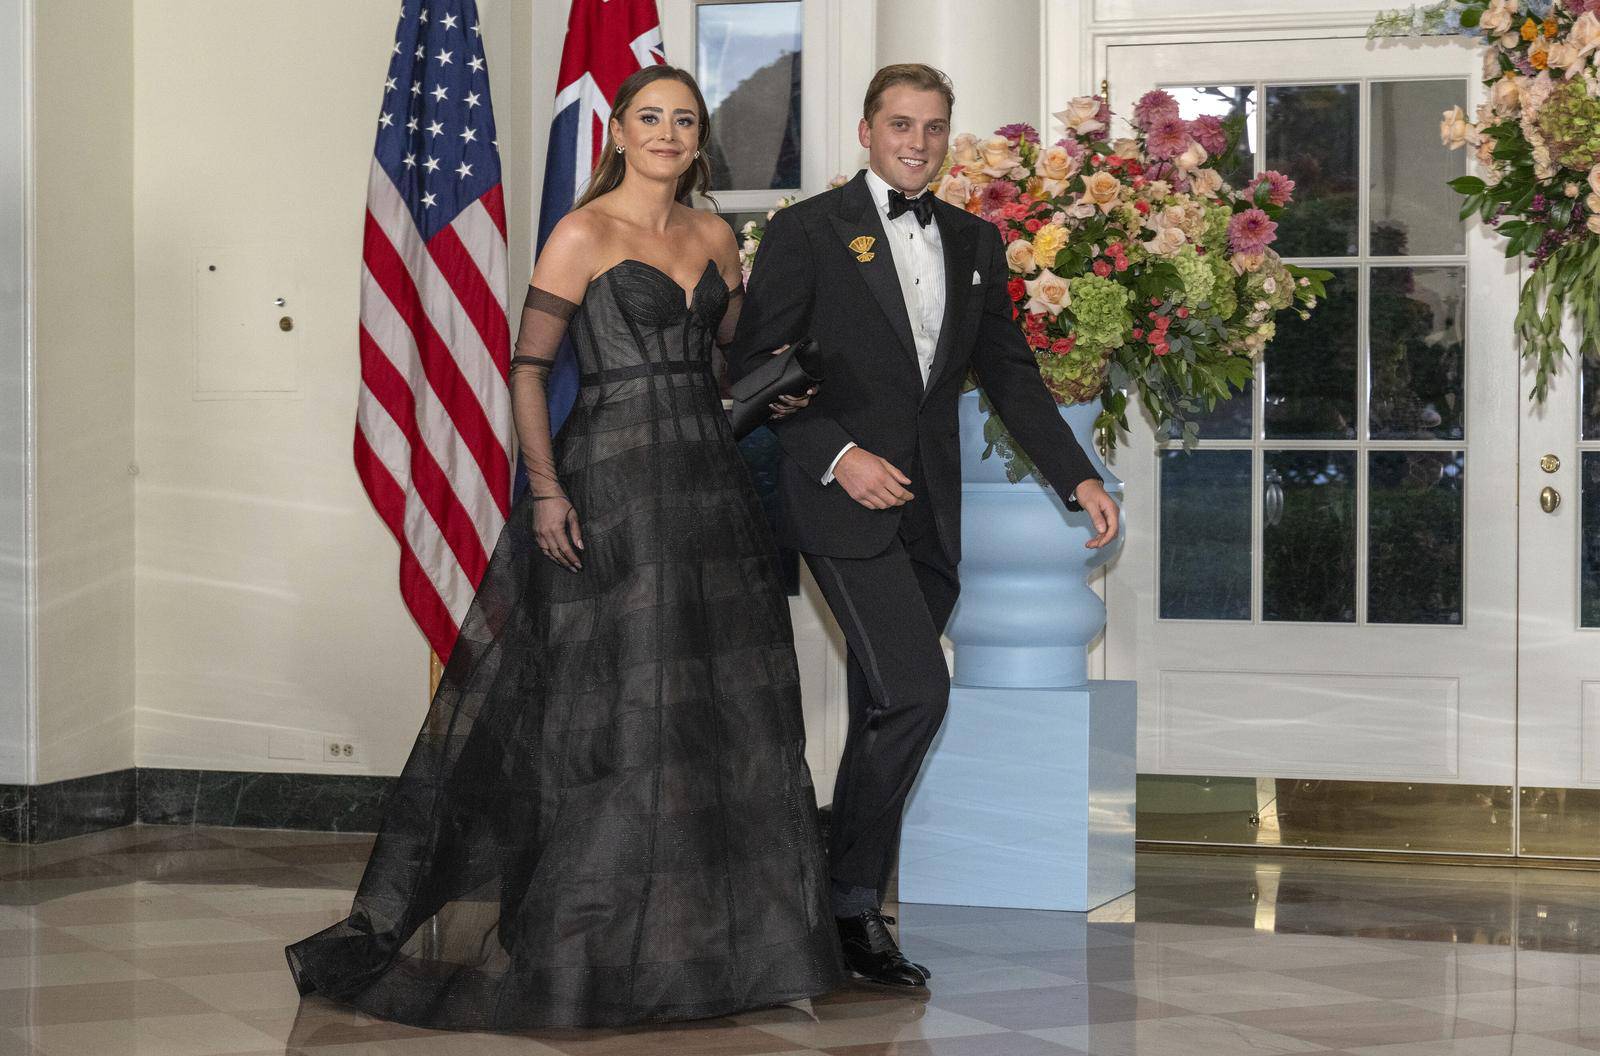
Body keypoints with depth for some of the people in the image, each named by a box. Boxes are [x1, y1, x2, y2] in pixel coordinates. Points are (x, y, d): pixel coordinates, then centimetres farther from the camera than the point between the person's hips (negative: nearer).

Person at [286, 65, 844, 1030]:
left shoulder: (715, 237, 13)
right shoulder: (583, 236, -5)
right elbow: (528, 369, -8)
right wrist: (545, 490, -16)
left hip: (710, 478, 6)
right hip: (613, 483, -6)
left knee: (722, 708, 7)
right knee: (615, 706, -4)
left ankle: (723, 935, 17)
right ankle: (598, 943, 5)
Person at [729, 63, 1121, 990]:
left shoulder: (974, 242, 14)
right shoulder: (808, 232, -2)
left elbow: (1010, 372, 18)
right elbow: (756, 365, -5)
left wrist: (1078, 476, 9)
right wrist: (838, 455, -17)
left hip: (930, 511, 6)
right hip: (843, 501, -6)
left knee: (886, 712, 9)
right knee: (917, 693, -18)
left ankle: (855, 914, 17)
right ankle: (852, 903, -4)